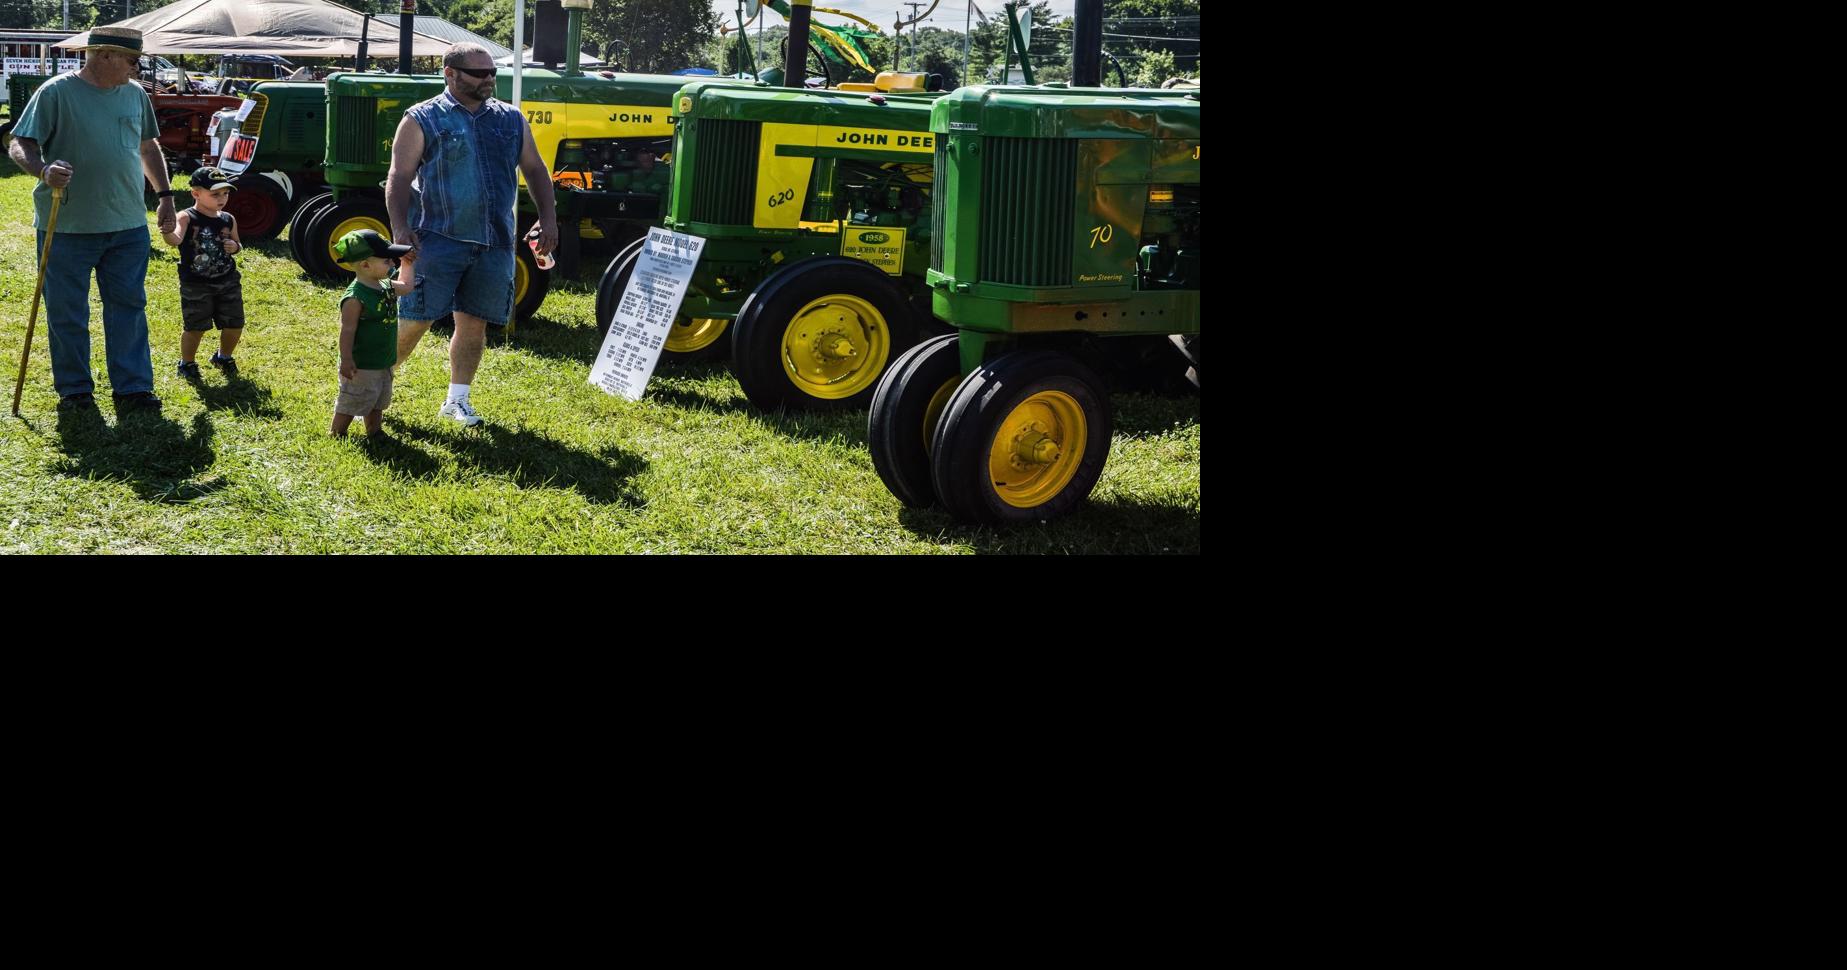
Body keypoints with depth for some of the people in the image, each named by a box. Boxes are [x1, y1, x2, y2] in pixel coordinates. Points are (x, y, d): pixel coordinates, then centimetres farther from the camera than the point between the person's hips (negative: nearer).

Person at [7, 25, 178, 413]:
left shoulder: (135, 94, 9)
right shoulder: (56, 93, -8)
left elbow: (148, 147, 22)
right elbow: (19, 145, -9)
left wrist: (166, 195, 17)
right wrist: (43, 170, -29)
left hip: (128, 226, 4)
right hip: (67, 225, -4)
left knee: (130, 307, 5)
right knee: (67, 312, 5)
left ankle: (133, 388, 11)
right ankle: (74, 389, 17)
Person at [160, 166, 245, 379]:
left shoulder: (228, 220, 5)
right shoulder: (187, 218, -11)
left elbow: (237, 242, 20)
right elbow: (175, 240, -29)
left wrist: (235, 246, -3)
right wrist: (166, 230, -51)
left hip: (228, 282, 5)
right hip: (196, 284, -5)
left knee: (234, 324, 7)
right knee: (194, 327, -2)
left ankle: (224, 356, 34)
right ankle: (186, 363, 21)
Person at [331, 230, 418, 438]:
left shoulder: (386, 286, 2)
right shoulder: (355, 298, -25)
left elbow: (405, 286, 24)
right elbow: (348, 330, -24)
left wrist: (408, 264, 18)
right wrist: (346, 360, -26)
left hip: (383, 363, 9)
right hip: (361, 366, -9)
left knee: (377, 404, 22)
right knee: (350, 405, 4)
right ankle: (336, 437, 17)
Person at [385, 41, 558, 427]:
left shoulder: (510, 119, 12)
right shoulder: (423, 120, -2)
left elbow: (535, 169, 17)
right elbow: (399, 178, -5)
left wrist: (548, 217, 6)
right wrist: (401, 228, -16)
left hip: (494, 243, 4)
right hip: (438, 238, -4)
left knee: (474, 323, 8)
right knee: (414, 321, -4)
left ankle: (457, 400, 21)